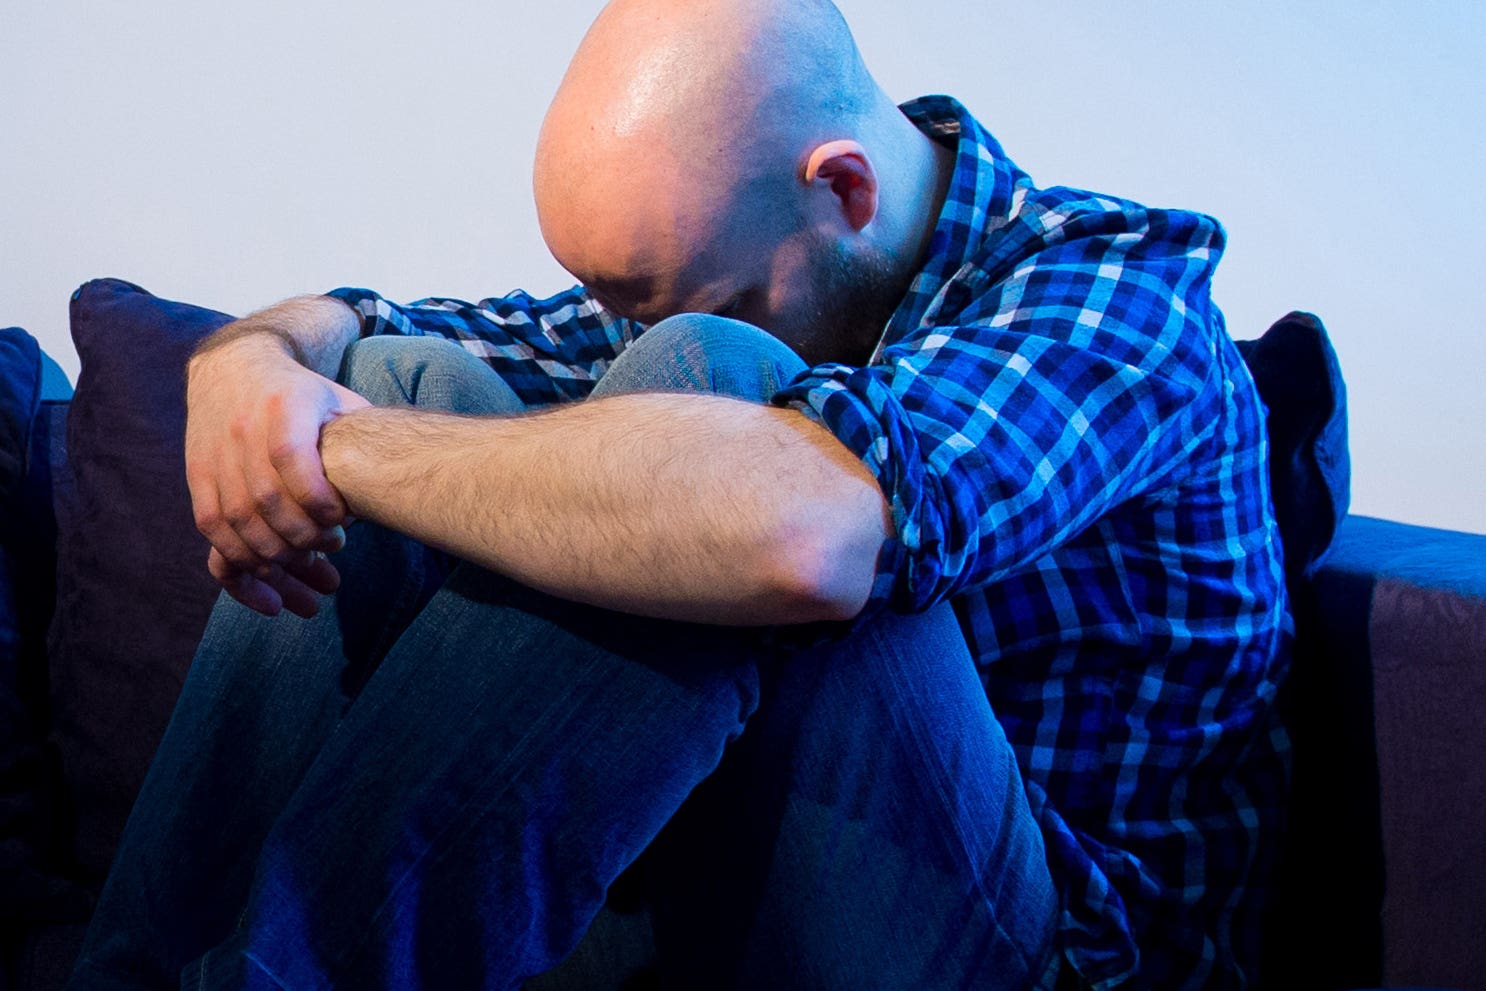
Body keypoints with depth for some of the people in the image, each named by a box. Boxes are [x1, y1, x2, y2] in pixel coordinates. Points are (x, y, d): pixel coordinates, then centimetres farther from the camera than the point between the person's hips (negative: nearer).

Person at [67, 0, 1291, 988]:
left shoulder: (1116, 284, -18)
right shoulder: (709, 271, 3)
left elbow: (798, 531, -40)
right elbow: (344, 328, 9)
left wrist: (337, 445, -28)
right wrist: (253, 359, -17)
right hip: (725, 873, 7)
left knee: (706, 373, -29)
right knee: (409, 377, -5)